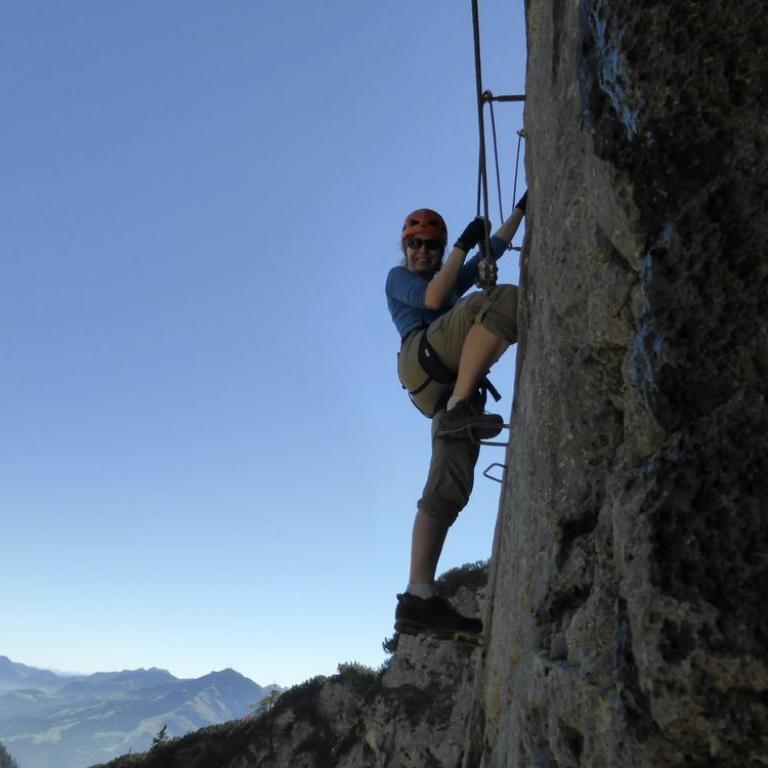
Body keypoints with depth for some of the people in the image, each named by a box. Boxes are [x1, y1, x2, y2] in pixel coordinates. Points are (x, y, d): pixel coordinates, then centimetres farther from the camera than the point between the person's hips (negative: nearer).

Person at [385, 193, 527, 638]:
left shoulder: (453, 280, 42)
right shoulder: (399, 277, 23)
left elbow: (495, 249, 42)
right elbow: (432, 299, 2)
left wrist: (521, 209, 42)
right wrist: (463, 246, 3)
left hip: (452, 381, 6)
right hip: (425, 356, -6)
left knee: (449, 489, -12)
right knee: (504, 299, -27)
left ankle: (418, 599, -20)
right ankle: (460, 407, -35)